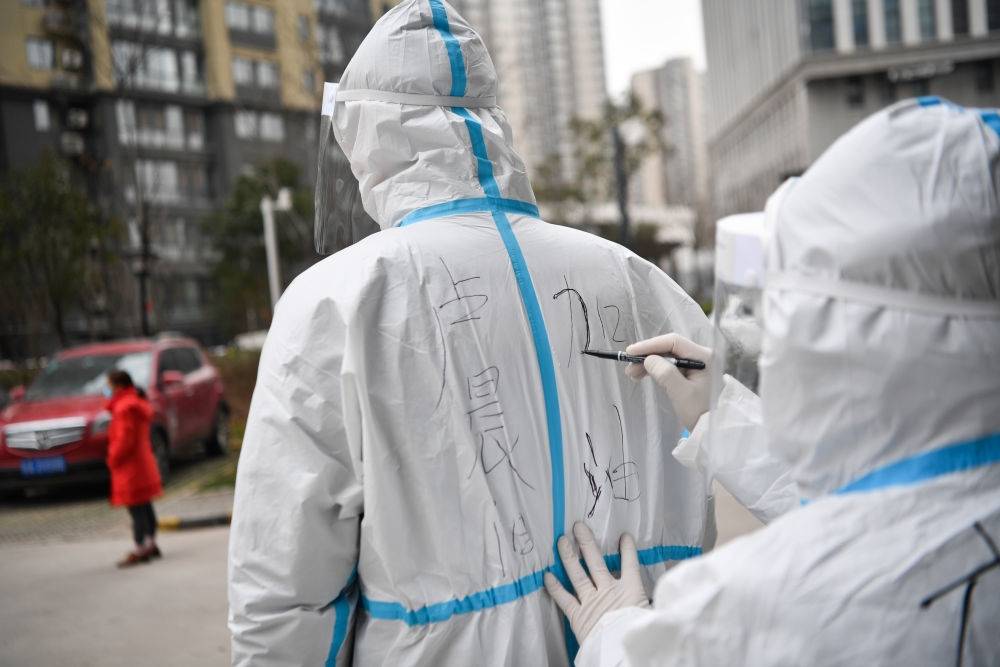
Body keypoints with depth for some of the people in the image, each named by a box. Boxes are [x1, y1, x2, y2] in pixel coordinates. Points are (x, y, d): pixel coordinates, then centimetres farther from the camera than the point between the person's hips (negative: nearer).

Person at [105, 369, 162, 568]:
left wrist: (113, 459, -10)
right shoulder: (138, 403, 13)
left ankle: (140, 549, -4)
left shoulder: (125, 407, -20)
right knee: (145, 507, 17)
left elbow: (125, 439, -23)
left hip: (131, 468, -10)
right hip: (143, 463, 10)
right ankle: (151, 544, 27)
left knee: (136, 509, -6)